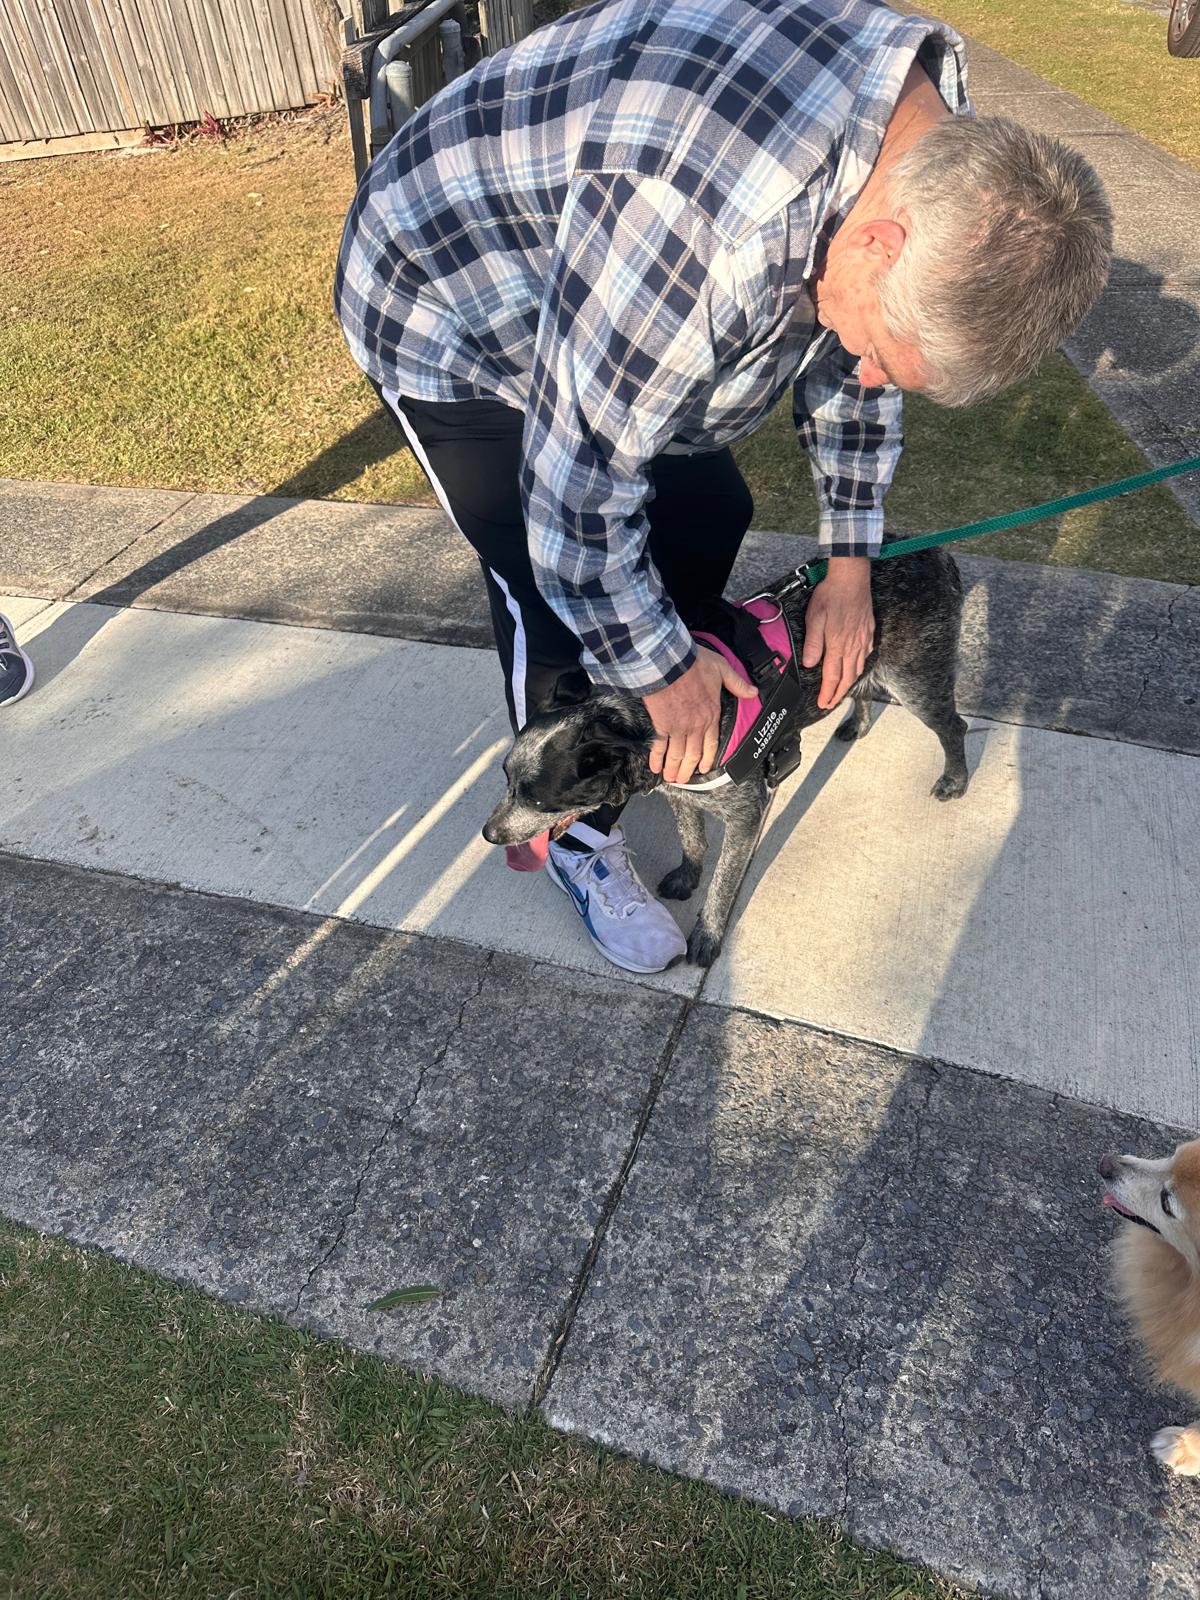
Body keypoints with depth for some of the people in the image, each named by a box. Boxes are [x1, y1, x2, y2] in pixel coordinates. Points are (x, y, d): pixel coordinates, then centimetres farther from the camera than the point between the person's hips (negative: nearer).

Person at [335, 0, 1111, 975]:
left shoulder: (938, 157, -13)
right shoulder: (696, 222, -42)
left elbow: (849, 360, 1)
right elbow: (576, 491, -33)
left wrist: (851, 559, 0)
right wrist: (660, 669, -20)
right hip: (444, 317, -7)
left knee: (709, 512, 8)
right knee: (559, 606, -9)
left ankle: (691, 703, 35)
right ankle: (581, 835, 16)